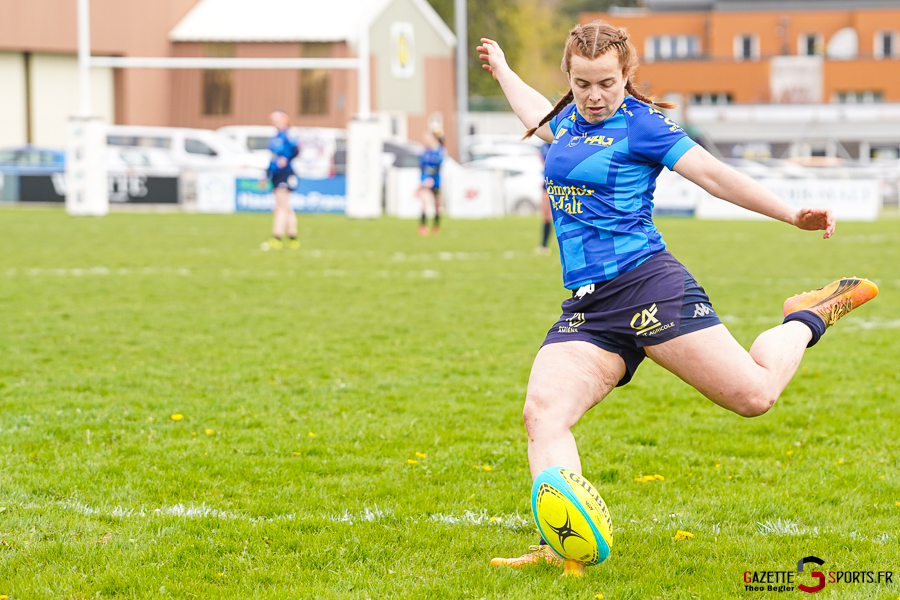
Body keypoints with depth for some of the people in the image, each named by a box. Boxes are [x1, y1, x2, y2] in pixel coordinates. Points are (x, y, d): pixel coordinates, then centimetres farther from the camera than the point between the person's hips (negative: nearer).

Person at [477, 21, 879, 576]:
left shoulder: (640, 124, -1)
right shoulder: (571, 119, 19)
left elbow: (711, 173, -5)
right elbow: (540, 118, 44)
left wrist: (791, 214, -12)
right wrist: (502, 70, 60)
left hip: (648, 286, -6)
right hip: (586, 310, 6)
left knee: (754, 394, -11)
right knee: (543, 414, -19)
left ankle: (808, 318, 20)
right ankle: (561, 547, -29)